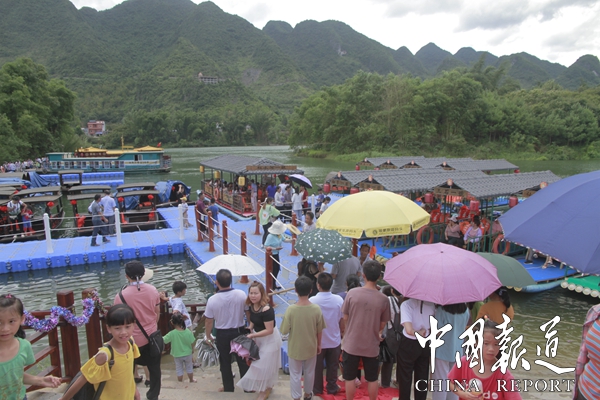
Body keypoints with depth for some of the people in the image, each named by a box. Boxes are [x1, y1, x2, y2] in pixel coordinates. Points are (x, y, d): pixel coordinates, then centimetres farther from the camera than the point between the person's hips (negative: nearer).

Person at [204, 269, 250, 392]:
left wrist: (208, 335, 9)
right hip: (239, 332, 1)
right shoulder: (241, 294, -16)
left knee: (225, 363, 18)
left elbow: (209, 322, -9)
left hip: (222, 335, -1)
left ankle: (228, 388, 32)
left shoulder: (212, 300, -18)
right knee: (243, 361, 17)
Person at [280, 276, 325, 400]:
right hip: (311, 347, 3)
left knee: (295, 374, 18)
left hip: (295, 348, -2)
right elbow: (319, 331, -7)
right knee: (309, 372, 25)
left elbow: (284, 331, -15)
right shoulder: (316, 309, -19)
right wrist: (319, 344, 10)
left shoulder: (291, 309, -25)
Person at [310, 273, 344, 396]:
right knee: (332, 366, 21)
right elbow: (342, 321, -6)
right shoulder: (339, 300, -17)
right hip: (334, 340, 2)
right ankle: (332, 387, 36)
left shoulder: (312, 301, -23)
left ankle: (317, 389, 34)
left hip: (317, 341, -1)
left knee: (317, 366, 19)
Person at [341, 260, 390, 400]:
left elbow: (345, 318, -4)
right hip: (371, 346, 0)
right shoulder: (383, 299, -14)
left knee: (350, 378, 17)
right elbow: (382, 325, -2)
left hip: (351, 344, 0)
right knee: (372, 379, 19)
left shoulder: (352, 293, -15)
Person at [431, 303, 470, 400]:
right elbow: (464, 327, 11)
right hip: (458, 351, 5)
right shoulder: (465, 310, -2)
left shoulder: (441, 310, -21)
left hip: (442, 351, -5)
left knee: (440, 381, 6)